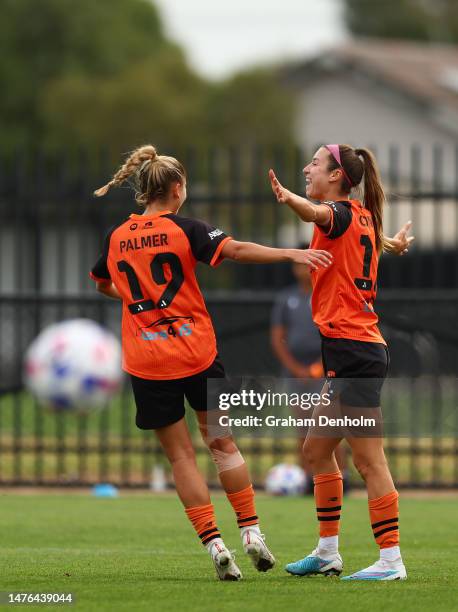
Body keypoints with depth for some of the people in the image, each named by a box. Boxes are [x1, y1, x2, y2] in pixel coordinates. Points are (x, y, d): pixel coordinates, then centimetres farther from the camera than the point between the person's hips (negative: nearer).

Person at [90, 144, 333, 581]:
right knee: (222, 442, 14)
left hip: (146, 361, 2)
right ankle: (251, 532, 12)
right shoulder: (183, 229, -5)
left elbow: (103, 286, 25)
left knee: (180, 455, 5)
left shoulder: (115, 237, 7)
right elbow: (236, 250, -20)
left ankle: (214, 544, -4)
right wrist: (292, 254, -23)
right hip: (196, 351, -2)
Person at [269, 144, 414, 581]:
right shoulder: (363, 217, 15)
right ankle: (327, 552, 21)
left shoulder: (342, 212, -10)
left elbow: (317, 213, -37)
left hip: (352, 349, -10)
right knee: (316, 450, 15)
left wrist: (289, 199, -60)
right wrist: (393, 243, 66)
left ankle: (391, 561, -7)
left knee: (368, 461, -8)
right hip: (352, 351, 10)